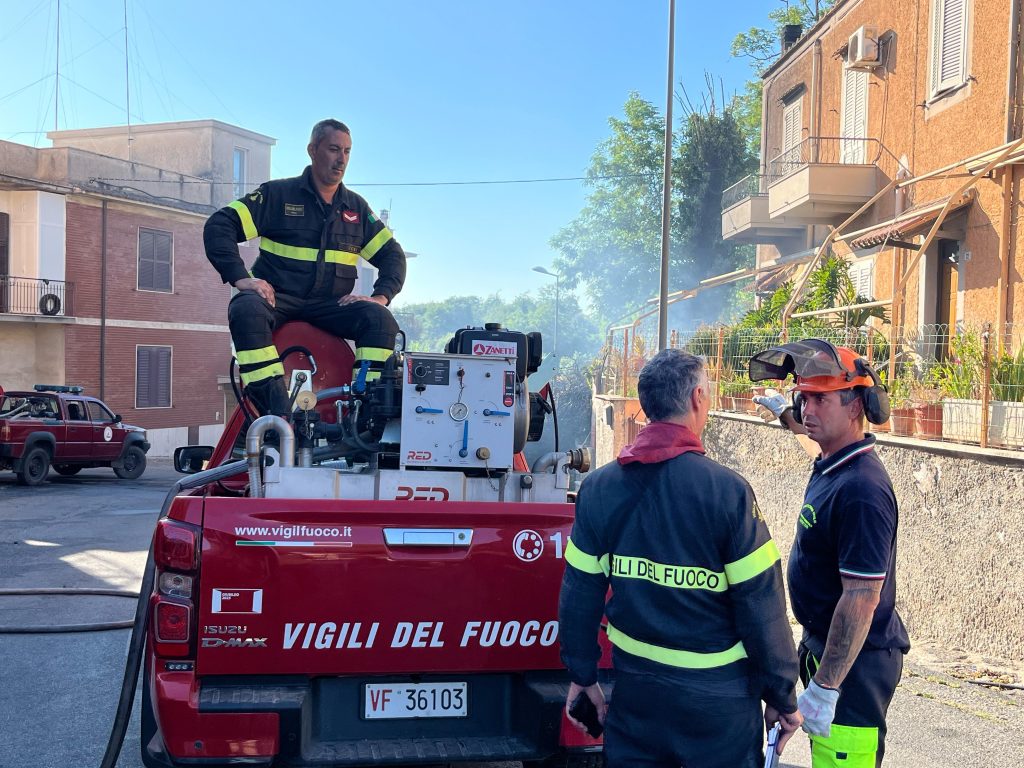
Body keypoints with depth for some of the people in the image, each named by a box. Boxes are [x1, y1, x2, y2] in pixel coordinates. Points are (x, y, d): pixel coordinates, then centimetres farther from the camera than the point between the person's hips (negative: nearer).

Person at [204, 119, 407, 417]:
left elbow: (392, 254, 18)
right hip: (277, 297, -3)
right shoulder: (277, 194, 4)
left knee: (380, 319, -25)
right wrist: (240, 277, -17)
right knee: (246, 309, -37)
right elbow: (219, 226, -2)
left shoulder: (356, 207, 16)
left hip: (330, 305, 3)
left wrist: (380, 296, -2)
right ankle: (277, 413, -41)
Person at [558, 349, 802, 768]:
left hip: (635, 689, 4)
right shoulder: (728, 490, -17)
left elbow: (579, 595, 1)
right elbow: (761, 607, -15)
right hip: (716, 699, -3)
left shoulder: (598, 487, -4)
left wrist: (582, 675, 12)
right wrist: (782, 697, -3)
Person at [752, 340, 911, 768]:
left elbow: (861, 598, -27)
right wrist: (785, 412, 50)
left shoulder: (861, 490, -25)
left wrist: (824, 689, -26)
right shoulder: (831, 463, 5)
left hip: (853, 664, -10)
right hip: (824, 647, 10)